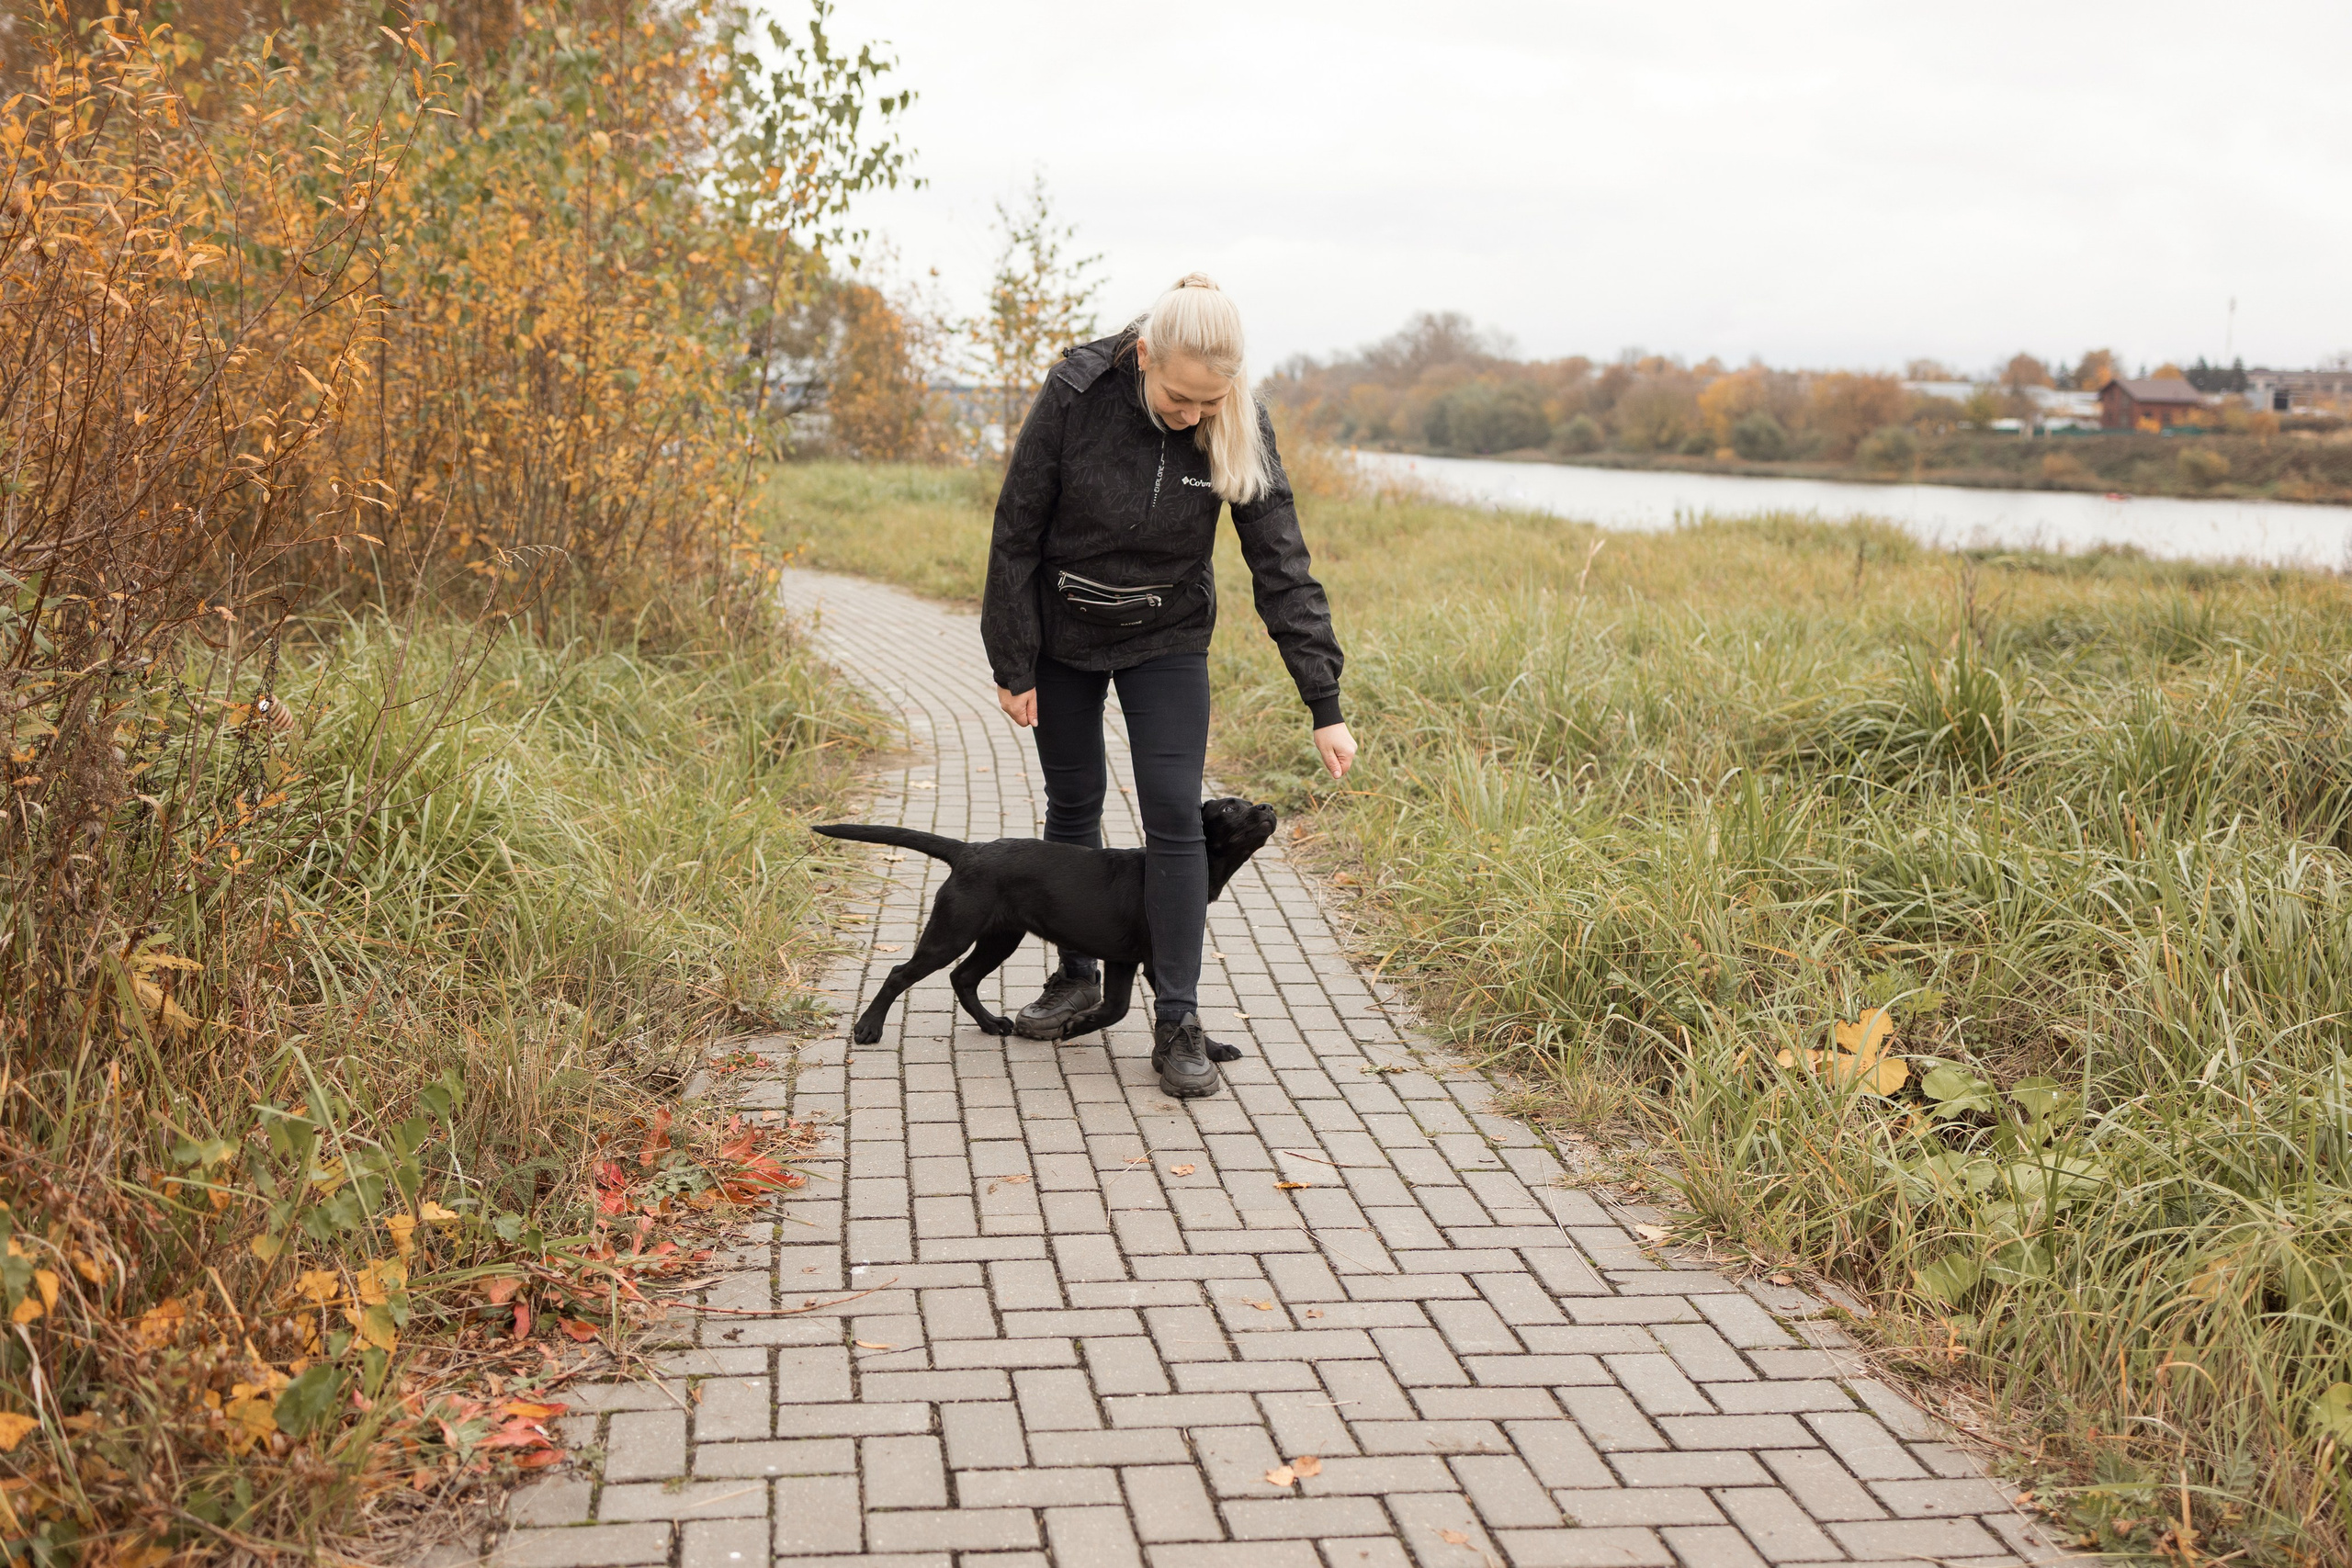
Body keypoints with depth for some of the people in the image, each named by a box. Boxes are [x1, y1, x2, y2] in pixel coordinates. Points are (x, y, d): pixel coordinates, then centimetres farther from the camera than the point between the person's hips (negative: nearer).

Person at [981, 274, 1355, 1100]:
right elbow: (1016, 532, -14)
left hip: (1166, 640, 0)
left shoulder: (1241, 431, -20)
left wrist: (1325, 707, -22)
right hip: (1062, 634, 0)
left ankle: (1178, 1020, -1)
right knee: (1072, 803, 10)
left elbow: (1282, 567, -18)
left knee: (1174, 815, -8)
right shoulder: (1076, 394, -24)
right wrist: (1013, 665, -11)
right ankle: (1077, 973, 31)